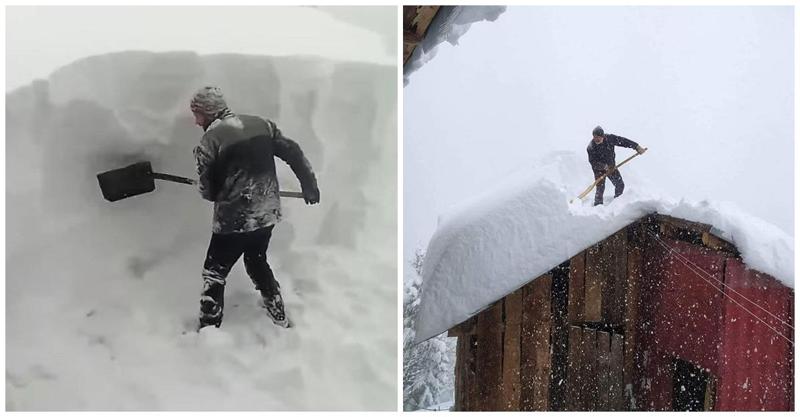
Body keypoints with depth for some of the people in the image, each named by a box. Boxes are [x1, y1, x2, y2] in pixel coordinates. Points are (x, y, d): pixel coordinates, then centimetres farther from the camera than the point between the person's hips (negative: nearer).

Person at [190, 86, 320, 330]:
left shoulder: (210, 140, -12)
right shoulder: (261, 124, 2)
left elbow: (208, 192, -6)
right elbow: (293, 152, 6)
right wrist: (309, 185, 17)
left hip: (234, 220, -6)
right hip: (268, 213, 6)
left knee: (214, 273, 11)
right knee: (257, 262, 27)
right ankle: (279, 317, 36)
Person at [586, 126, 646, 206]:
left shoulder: (609, 138, -17)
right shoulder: (591, 148, -23)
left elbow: (623, 141, -8)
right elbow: (593, 162, -24)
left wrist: (637, 147, -7)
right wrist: (603, 166, -38)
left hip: (611, 166, 4)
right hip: (599, 170, -4)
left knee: (620, 185, 7)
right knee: (600, 188, -12)